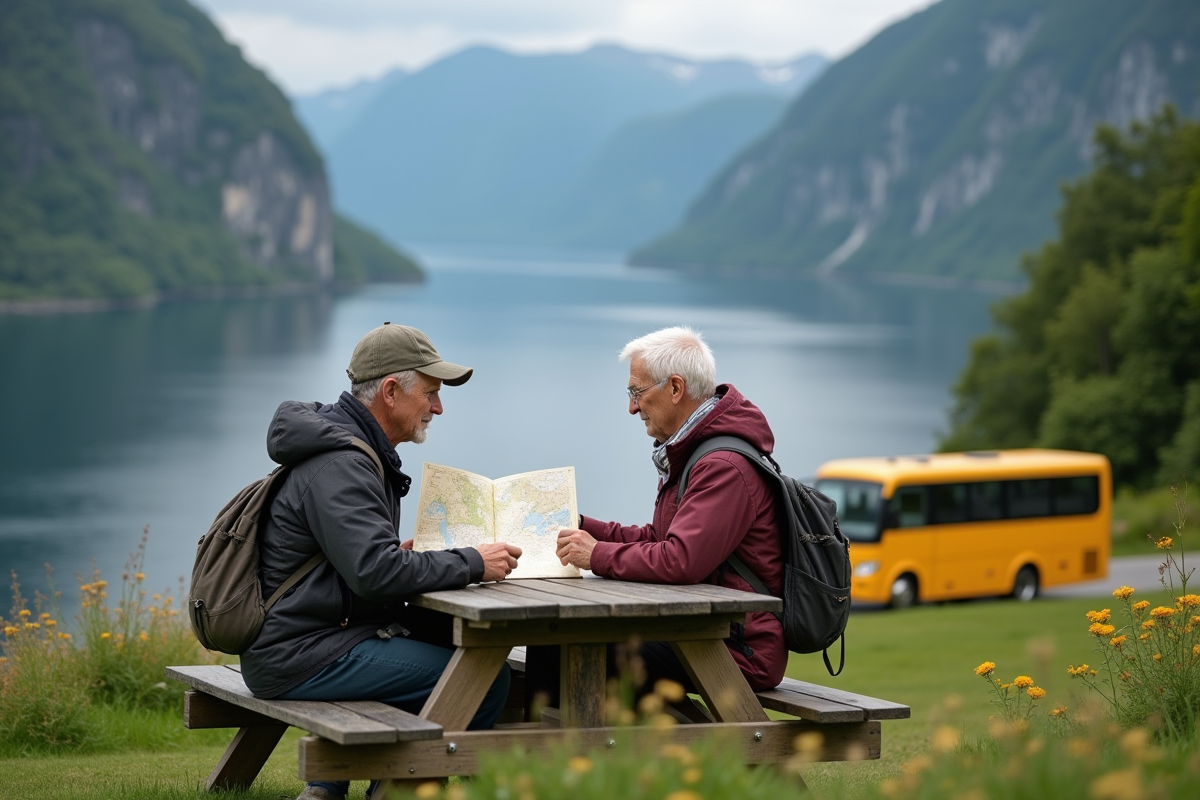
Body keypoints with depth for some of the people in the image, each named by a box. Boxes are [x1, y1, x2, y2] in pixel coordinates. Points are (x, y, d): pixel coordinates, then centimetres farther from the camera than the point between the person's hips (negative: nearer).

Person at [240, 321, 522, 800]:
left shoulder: (356, 452, 17)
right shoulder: (338, 463, -18)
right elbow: (375, 572, -27)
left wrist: (404, 551, 4)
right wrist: (472, 564, -19)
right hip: (298, 658, -11)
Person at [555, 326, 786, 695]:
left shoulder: (726, 467, -19)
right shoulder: (690, 451, 17)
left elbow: (680, 560, -29)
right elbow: (659, 538, 23)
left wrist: (598, 555, -16)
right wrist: (581, 526, 14)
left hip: (741, 650, -10)